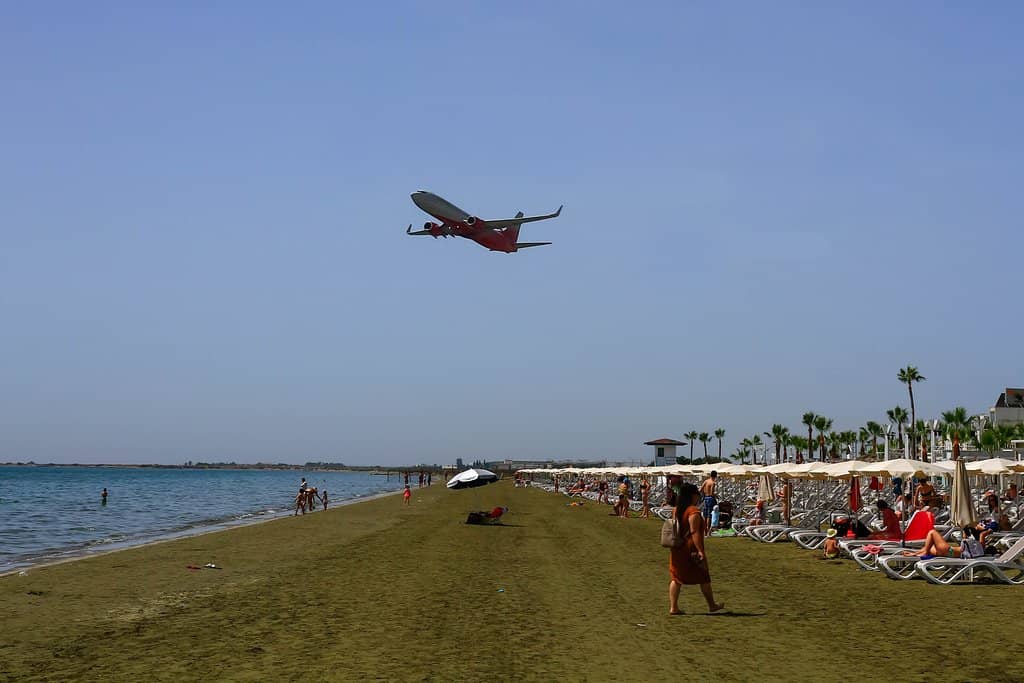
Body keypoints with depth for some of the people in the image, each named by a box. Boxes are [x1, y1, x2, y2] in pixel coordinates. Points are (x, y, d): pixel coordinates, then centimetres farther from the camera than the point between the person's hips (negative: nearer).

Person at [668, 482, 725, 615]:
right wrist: (700, 550, -21)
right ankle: (712, 605, 22)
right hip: (691, 548, -7)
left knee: (676, 577, 8)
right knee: (703, 578, 9)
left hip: (676, 548, 7)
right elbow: (694, 532, -21)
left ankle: (673, 607, 3)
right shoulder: (693, 511, -16)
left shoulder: (676, 510, 8)